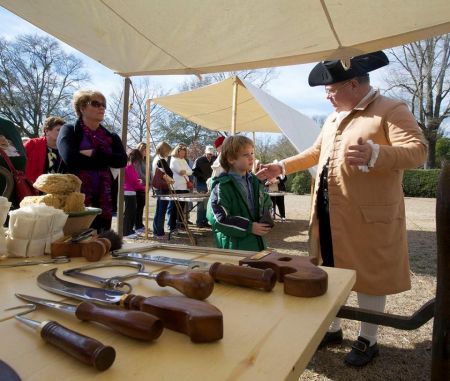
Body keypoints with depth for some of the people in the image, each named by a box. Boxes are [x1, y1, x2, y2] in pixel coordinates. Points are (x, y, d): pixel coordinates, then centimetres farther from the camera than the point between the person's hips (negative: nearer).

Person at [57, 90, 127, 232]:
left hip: (103, 201, 4)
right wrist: (105, 161, -9)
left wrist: (93, 154, -12)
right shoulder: (69, 130, 4)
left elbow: (122, 160, -3)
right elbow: (69, 157, -15)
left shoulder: (111, 137, 16)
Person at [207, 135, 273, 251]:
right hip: (233, 246, -7)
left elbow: (265, 204, 20)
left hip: (256, 243, 7)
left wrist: (266, 222, -2)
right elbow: (218, 218, -19)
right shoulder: (222, 186, -13)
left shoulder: (254, 181, 9)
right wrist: (248, 227, -17)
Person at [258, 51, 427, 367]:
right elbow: (315, 153, 26)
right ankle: (333, 329, 34)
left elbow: (417, 150, -18)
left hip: (367, 215, -7)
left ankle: (368, 340, 25)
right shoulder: (333, 119, 16)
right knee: (330, 270, 15)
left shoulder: (392, 110, -7)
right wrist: (282, 167, 18)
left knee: (368, 275, 5)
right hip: (328, 213, 7)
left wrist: (374, 155, -37)